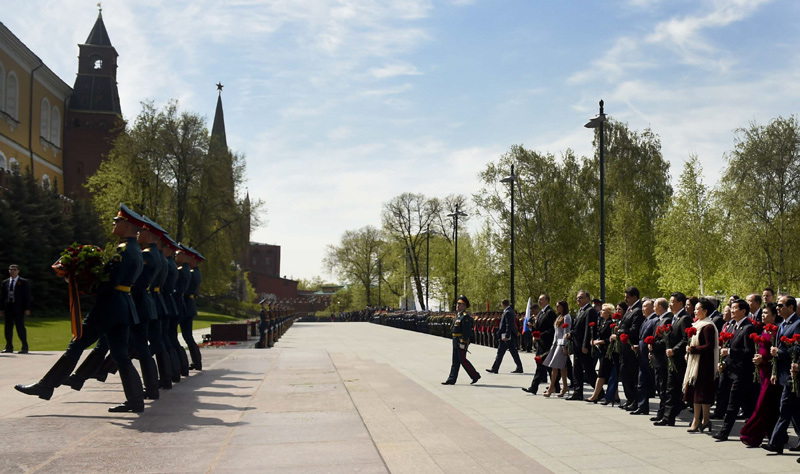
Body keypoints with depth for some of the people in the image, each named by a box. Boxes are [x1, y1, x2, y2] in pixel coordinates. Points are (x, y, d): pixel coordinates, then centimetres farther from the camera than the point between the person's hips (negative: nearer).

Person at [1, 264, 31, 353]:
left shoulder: (24, 282, 2)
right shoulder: (5, 282, 13)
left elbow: (27, 296, -2)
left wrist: (27, 309, -9)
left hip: (19, 309, -4)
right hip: (8, 308, 4)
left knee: (20, 327, -5)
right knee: (8, 328, 7)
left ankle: (24, 347, 0)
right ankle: (9, 347, 15)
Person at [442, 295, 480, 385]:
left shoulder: (465, 316, -15)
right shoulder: (458, 315, 16)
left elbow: (466, 330, -21)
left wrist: (463, 343, -24)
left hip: (462, 341, -10)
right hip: (456, 341, 10)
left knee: (462, 360, -7)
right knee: (455, 361, 9)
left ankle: (475, 375, 4)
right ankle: (451, 379, 11)